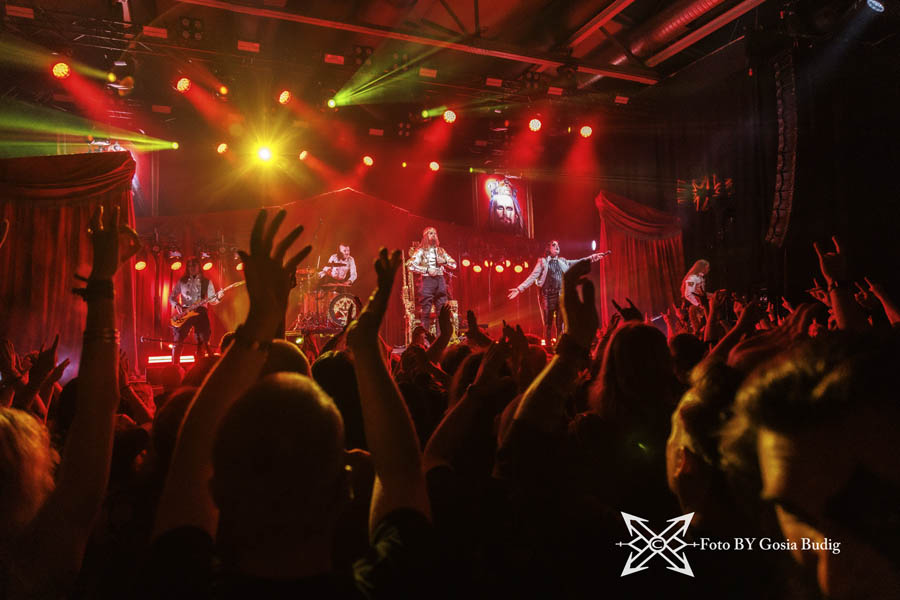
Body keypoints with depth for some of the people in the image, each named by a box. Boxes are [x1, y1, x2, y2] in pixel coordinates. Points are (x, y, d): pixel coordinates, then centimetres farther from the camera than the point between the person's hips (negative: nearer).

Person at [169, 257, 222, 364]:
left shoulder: (206, 282, 11)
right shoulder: (181, 281, 12)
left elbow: (211, 300, 7)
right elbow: (171, 297, 16)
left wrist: (218, 297, -15)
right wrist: (176, 305, -5)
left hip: (200, 312, 0)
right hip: (184, 313, 0)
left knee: (203, 342, -4)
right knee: (178, 341, -7)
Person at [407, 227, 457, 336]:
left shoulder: (441, 250, 18)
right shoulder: (421, 251, 4)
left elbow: (454, 264, 18)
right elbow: (410, 265, -9)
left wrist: (444, 261, -1)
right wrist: (427, 270, -11)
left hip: (440, 280, 4)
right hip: (427, 281, -4)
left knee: (442, 311, 1)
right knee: (426, 311, -7)